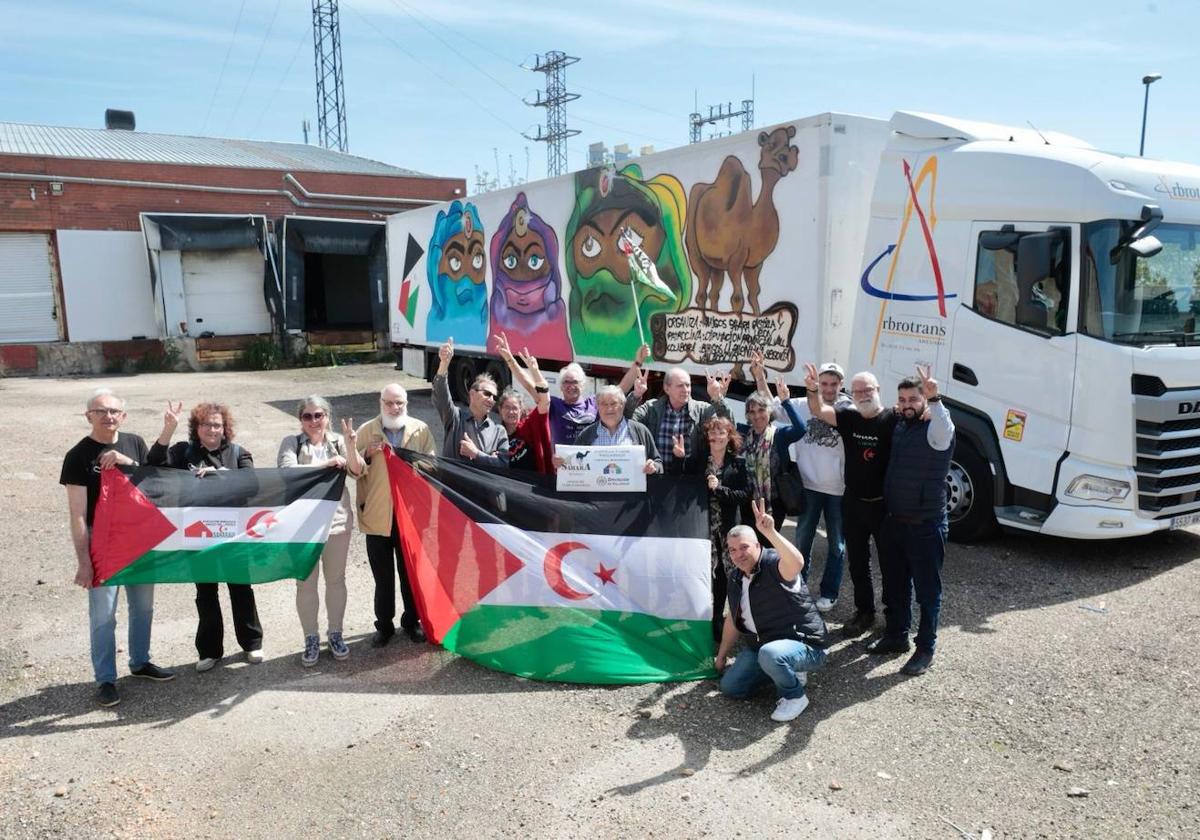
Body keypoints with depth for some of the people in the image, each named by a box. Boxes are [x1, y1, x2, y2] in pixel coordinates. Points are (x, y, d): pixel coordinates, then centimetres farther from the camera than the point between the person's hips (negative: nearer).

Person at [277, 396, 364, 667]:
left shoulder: (338, 441, 3)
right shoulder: (291, 443, -3)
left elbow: (357, 471, -7)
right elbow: (287, 471, -20)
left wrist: (350, 444, -23)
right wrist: (326, 463, -22)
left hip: (337, 520, 2)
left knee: (336, 579, 12)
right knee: (306, 582, 6)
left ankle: (335, 633, 27)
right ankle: (311, 639, 20)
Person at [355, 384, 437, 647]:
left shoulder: (421, 430, 1)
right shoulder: (366, 431, 1)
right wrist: (366, 455, -14)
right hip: (377, 514, 0)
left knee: (410, 572, 13)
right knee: (383, 575, 10)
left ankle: (411, 621, 28)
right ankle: (384, 625, 24)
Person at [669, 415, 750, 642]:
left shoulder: (738, 463, 3)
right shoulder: (697, 459, 4)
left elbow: (745, 495, -3)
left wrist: (719, 489, -14)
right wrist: (678, 458, -18)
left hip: (727, 528, 1)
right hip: (701, 525, -1)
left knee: (721, 575, 7)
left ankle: (717, 622, 22)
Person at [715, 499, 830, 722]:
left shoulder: (774, 565, -22)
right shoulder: (735, 578, 3)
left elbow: (797, 562, -48)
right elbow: (733, 619, 16)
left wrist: (770, 532, -59)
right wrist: (722, 656, 23)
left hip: (804, 644, -8)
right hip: (760, 645, 8)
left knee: (769, 653, -39)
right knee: (729, 687, 5)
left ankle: (794, 695, -8)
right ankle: (786, 671, 20)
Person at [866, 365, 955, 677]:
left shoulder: (937, 428, -13)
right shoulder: (899, 425, 7)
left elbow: (944, 428, -39)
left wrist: (935, 399, -55)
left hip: (925, 524, -7)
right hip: (894, 519, 7)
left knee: (927, 590, 4)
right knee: (895, 584, 18)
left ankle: (925, 649, 15)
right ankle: (896, 636, 34)